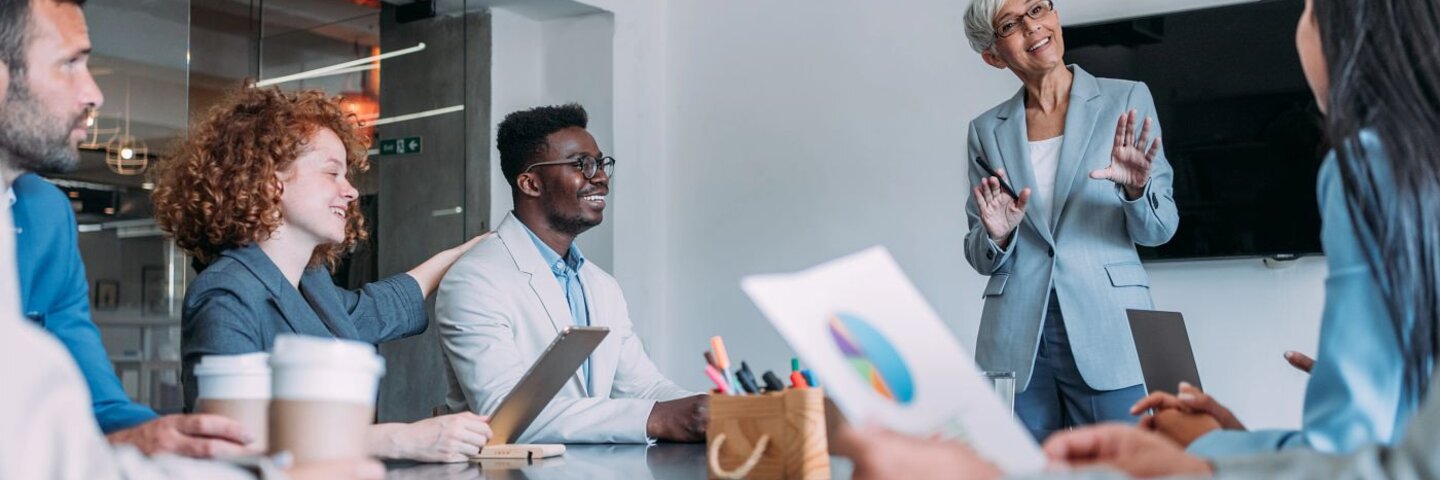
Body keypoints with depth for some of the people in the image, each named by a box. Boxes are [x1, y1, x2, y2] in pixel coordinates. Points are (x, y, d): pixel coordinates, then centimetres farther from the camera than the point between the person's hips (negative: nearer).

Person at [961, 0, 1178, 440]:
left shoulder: (1128, 99, 5)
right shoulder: (986, 130, 10)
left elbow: (1159, 230, 4)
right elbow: (981, 259, 12)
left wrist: (1135, 192, -17)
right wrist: (996, 236, -10)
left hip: (1109, 334, -1)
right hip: (1016, 344, 2)